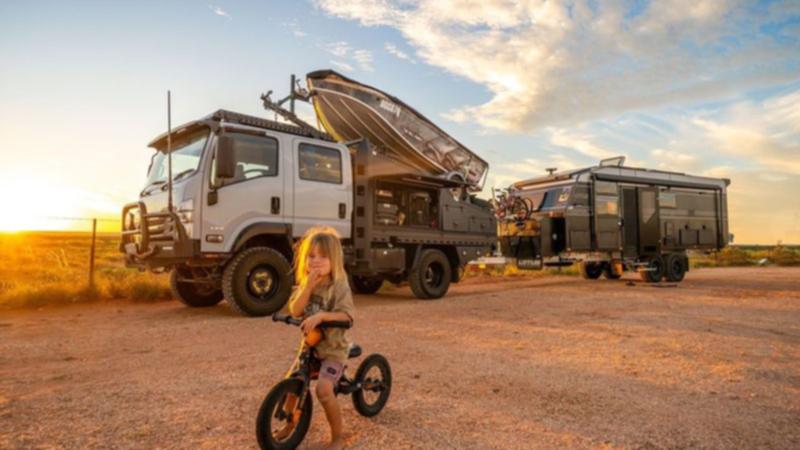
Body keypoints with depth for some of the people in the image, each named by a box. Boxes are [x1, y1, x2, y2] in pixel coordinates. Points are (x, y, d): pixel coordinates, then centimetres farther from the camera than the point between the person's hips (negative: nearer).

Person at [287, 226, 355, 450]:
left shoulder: (339, 285, -15)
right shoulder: (305, 284, 2)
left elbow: (347, 315, -23)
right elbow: (295, 311, -11)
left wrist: (320, 316, -35)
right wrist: (309, 285, -21)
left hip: (333, 348, -6)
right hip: (309, 345, 6)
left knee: (324, 389, -20)